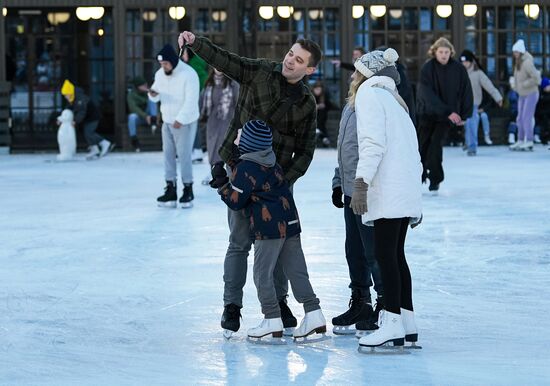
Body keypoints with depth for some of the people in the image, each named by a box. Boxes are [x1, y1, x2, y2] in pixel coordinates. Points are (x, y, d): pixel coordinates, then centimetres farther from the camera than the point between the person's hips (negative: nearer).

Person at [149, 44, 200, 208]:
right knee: (168, 155, 5)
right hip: (167, 121, 6)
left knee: (184, 155, -4)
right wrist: (153, 94, -13)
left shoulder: (189, 74, -18)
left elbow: (191, 101, -22)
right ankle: (171, 191, 9)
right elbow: (156, 96, 12)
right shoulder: (160, 74, 4)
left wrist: (180, 119, -29)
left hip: (185, 122, -6)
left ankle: (188, 191, 7)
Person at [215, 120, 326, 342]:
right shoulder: (272, 164, 14)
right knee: (296, 271, 8)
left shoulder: (244, 169, -10)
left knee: (262, 273, 2)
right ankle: (314, 314, 4)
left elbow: (235, 201, -6)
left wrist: (222, 184, 8)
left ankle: (272, 320, 0)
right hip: (290, 223, 8)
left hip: (268, 227, -8)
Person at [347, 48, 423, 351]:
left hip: (389, 190, -9)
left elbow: (373, 142, -14)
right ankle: (407, 325, 13)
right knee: (395, 254, 12)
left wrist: (361, 183, -20)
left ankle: (393, 325, -14)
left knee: (385, 253, -10)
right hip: (408, 188, 9)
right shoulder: (395, 100, 26)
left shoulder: (369, 93, -1)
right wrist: (416, 203, 23)